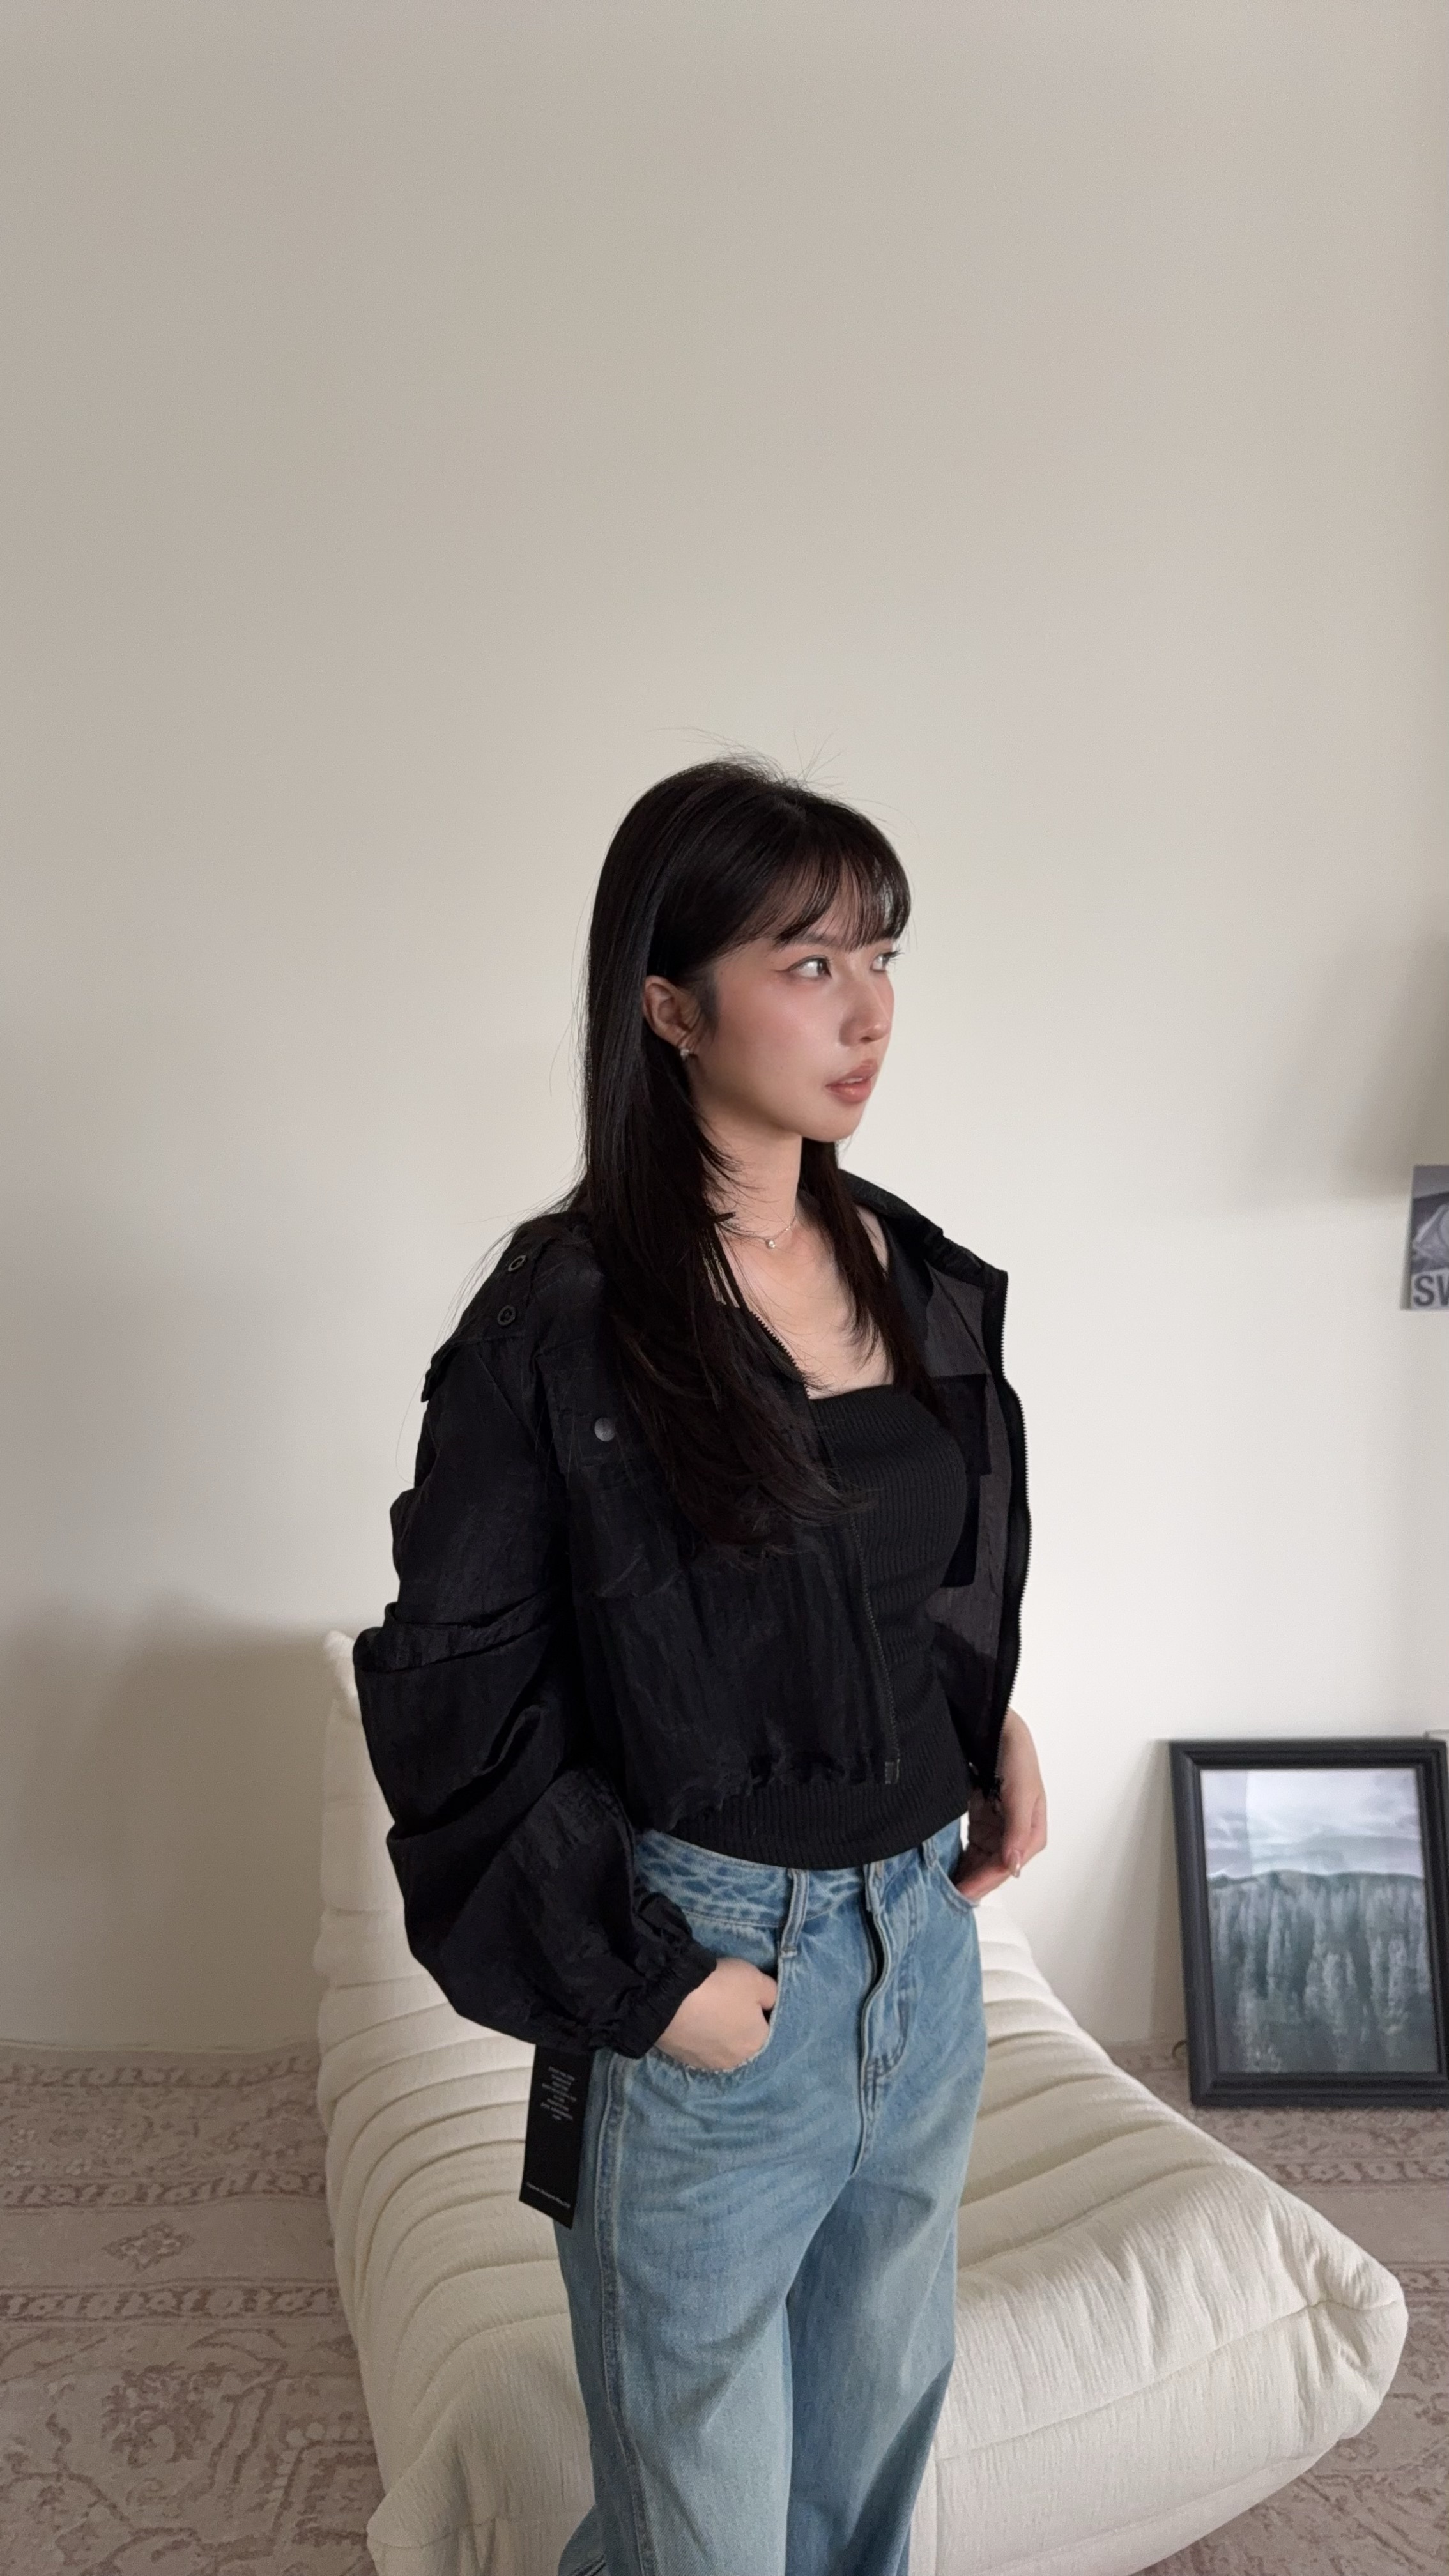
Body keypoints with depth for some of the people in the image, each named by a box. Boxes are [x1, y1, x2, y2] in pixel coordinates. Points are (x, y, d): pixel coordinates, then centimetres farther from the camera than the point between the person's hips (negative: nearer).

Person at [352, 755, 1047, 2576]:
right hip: (707, 1962, -5)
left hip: (926, 1939, 6)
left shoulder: (923, 1281, 2)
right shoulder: (564, 1317, -16)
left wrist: (995, 1733, 0)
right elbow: (451, 1687, -12)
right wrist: (644, 1979, -14)